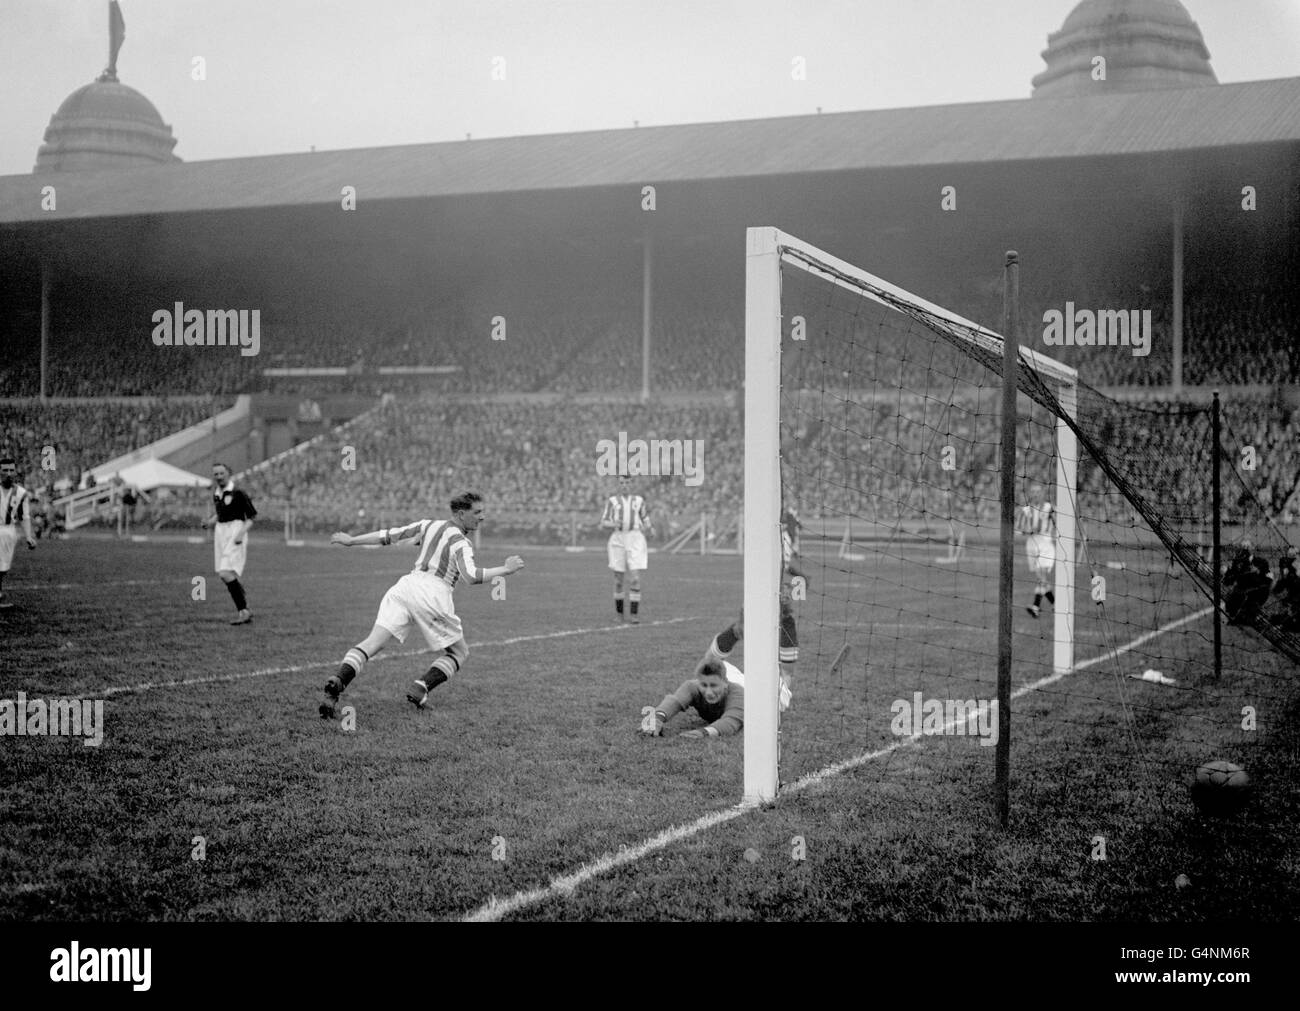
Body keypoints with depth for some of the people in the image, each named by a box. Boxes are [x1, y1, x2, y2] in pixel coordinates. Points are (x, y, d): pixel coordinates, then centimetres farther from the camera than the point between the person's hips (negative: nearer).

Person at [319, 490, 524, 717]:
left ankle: (337, 683, -28)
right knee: (460, 653, 13)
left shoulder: (429, 525, 19)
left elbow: (389, 535, 21)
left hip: (405, 585, 5)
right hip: (432, 596, -5)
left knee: (372, 643, -5)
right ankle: (421, 688, -7)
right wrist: (505, 569, -7)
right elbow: (472, 575, -17)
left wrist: (352, 540, 30)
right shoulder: (461, 542, 1)